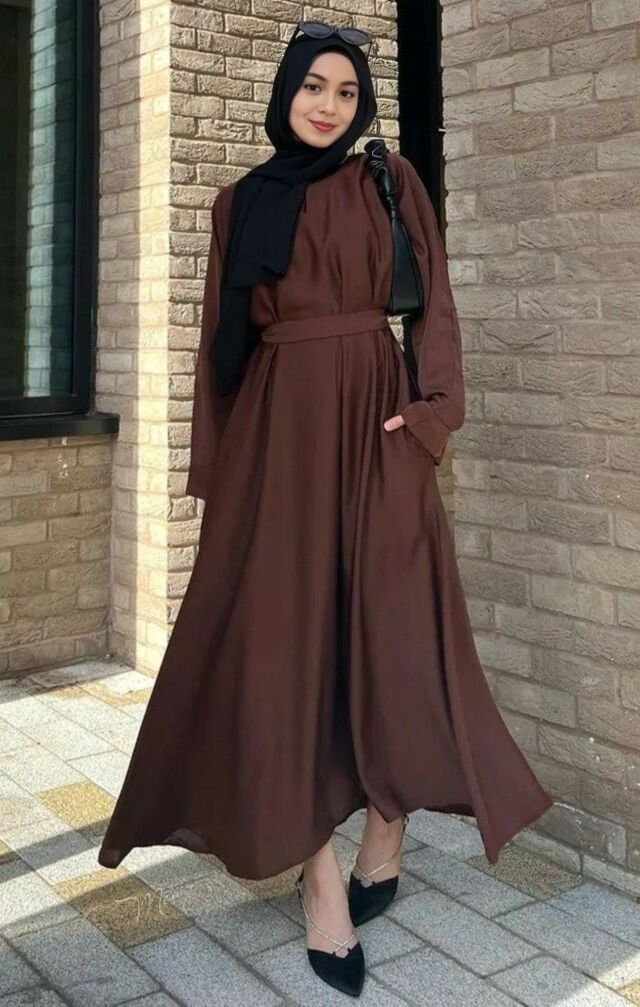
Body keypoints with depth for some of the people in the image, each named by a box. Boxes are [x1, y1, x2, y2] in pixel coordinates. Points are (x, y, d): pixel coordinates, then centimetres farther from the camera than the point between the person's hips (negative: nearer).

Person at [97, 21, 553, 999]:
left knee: (388, 630, -3)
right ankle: (320, 878, 5)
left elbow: (431, 304, 3)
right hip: (276, 431, 1)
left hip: (373, 422, -1)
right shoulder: (241, 202, 12)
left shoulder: (391, 181, 9)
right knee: (285, 639, -3)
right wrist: (214, 456, 5)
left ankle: (384, 842, 17)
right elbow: (224, 333, 10)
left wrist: (429, 409, -13)